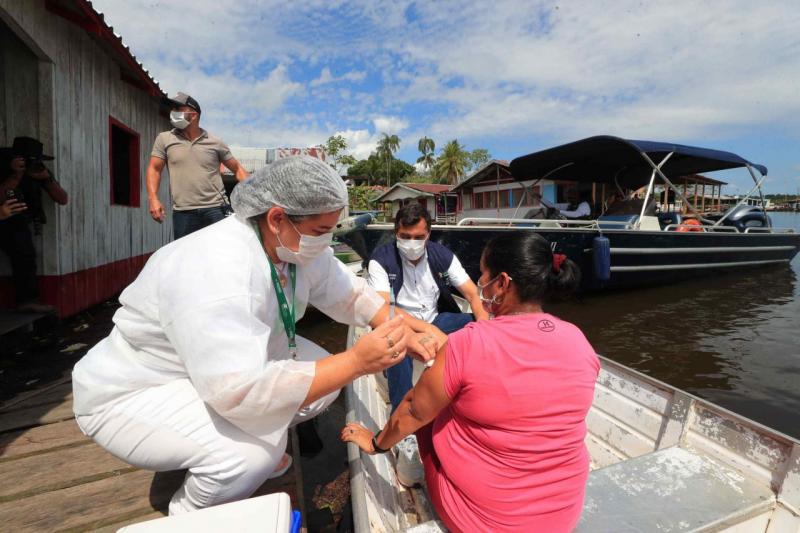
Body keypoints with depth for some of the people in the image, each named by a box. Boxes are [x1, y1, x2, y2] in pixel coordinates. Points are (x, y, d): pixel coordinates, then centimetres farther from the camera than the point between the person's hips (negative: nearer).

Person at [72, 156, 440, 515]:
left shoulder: (300, 247, -12)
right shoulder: (214, 270, -37)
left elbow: (350, 293, -2)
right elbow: (242, 392, -43)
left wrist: (404, 327, -14)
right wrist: (356, 362, -42)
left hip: (236, 366, 8)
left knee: (325, 375, -6)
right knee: (257, 446, -30)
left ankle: (258, 451, 18)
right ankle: (190, 516, 5)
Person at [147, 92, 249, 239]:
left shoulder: (215, 143, 6)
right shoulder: (164, 139, 10)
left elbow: (237, 169, 9)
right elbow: (154, 169, 8)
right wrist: (153, 198, -7)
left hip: (216, 209, -1)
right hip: (183, 212, 1)